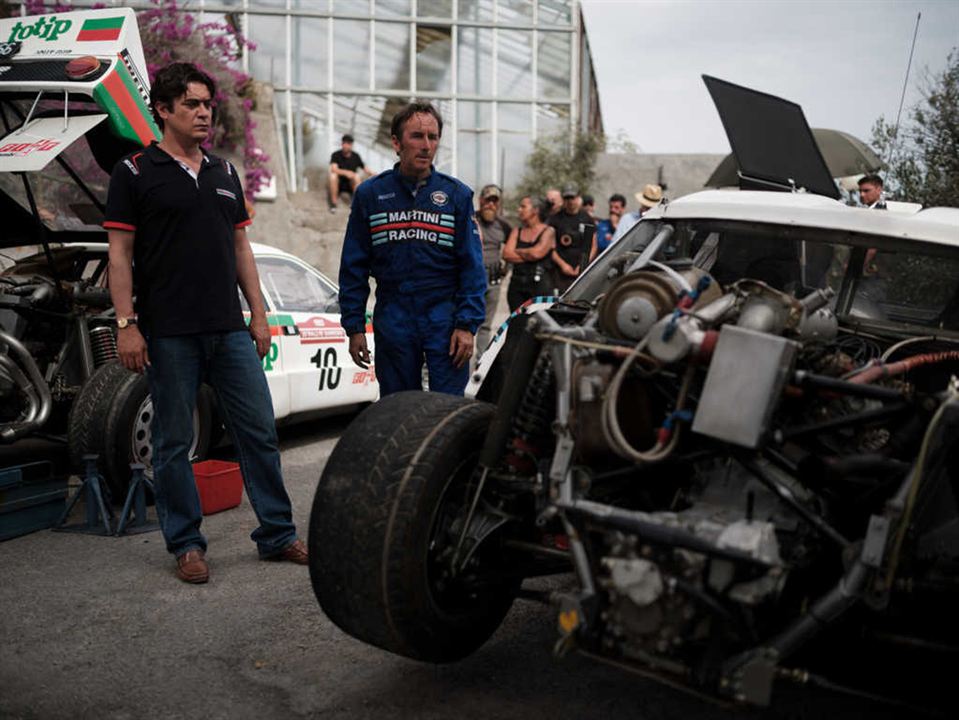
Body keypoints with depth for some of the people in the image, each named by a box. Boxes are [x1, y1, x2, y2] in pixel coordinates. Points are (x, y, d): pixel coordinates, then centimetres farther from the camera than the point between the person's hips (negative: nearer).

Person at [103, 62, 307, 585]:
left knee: (259, 432, 6)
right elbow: (120, 254, -4)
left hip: (231, 330, 5)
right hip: (169, 334, -5)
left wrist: (258, 313, 11)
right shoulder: (135, 173, -1)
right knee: (173, 443, 4)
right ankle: (185, 544, 17)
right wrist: (126, 325, -12)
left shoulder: (224, 174, 15)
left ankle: (278, 535, 17)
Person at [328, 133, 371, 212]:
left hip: (351, 184, 1)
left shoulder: (356, 156, -2)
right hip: (339, 183, -1)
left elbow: (365, 169, 0)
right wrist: (346, 172, -41)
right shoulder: (336, 155, -10)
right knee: (333, 175, -33)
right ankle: (333, 203, -27)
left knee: (357, 176, -30)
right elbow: (333, 169, -25)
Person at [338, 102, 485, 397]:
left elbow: (473, 266, 0)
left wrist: (467, 325, -8)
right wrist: (354, 327, 1)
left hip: (445, 318, -1)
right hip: (392, 321, 1)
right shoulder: (370, 194, 4)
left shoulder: (457, 195, 3)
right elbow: (353, 266, 6)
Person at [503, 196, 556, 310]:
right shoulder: (517, 231, 14)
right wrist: (528, 255, -7)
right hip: (517, 285, 5)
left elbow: (537, 253, -14)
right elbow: (506, 254, 2)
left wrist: (517, 251, 2)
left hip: (540, 285, -5)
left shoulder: (548, 231, 0)